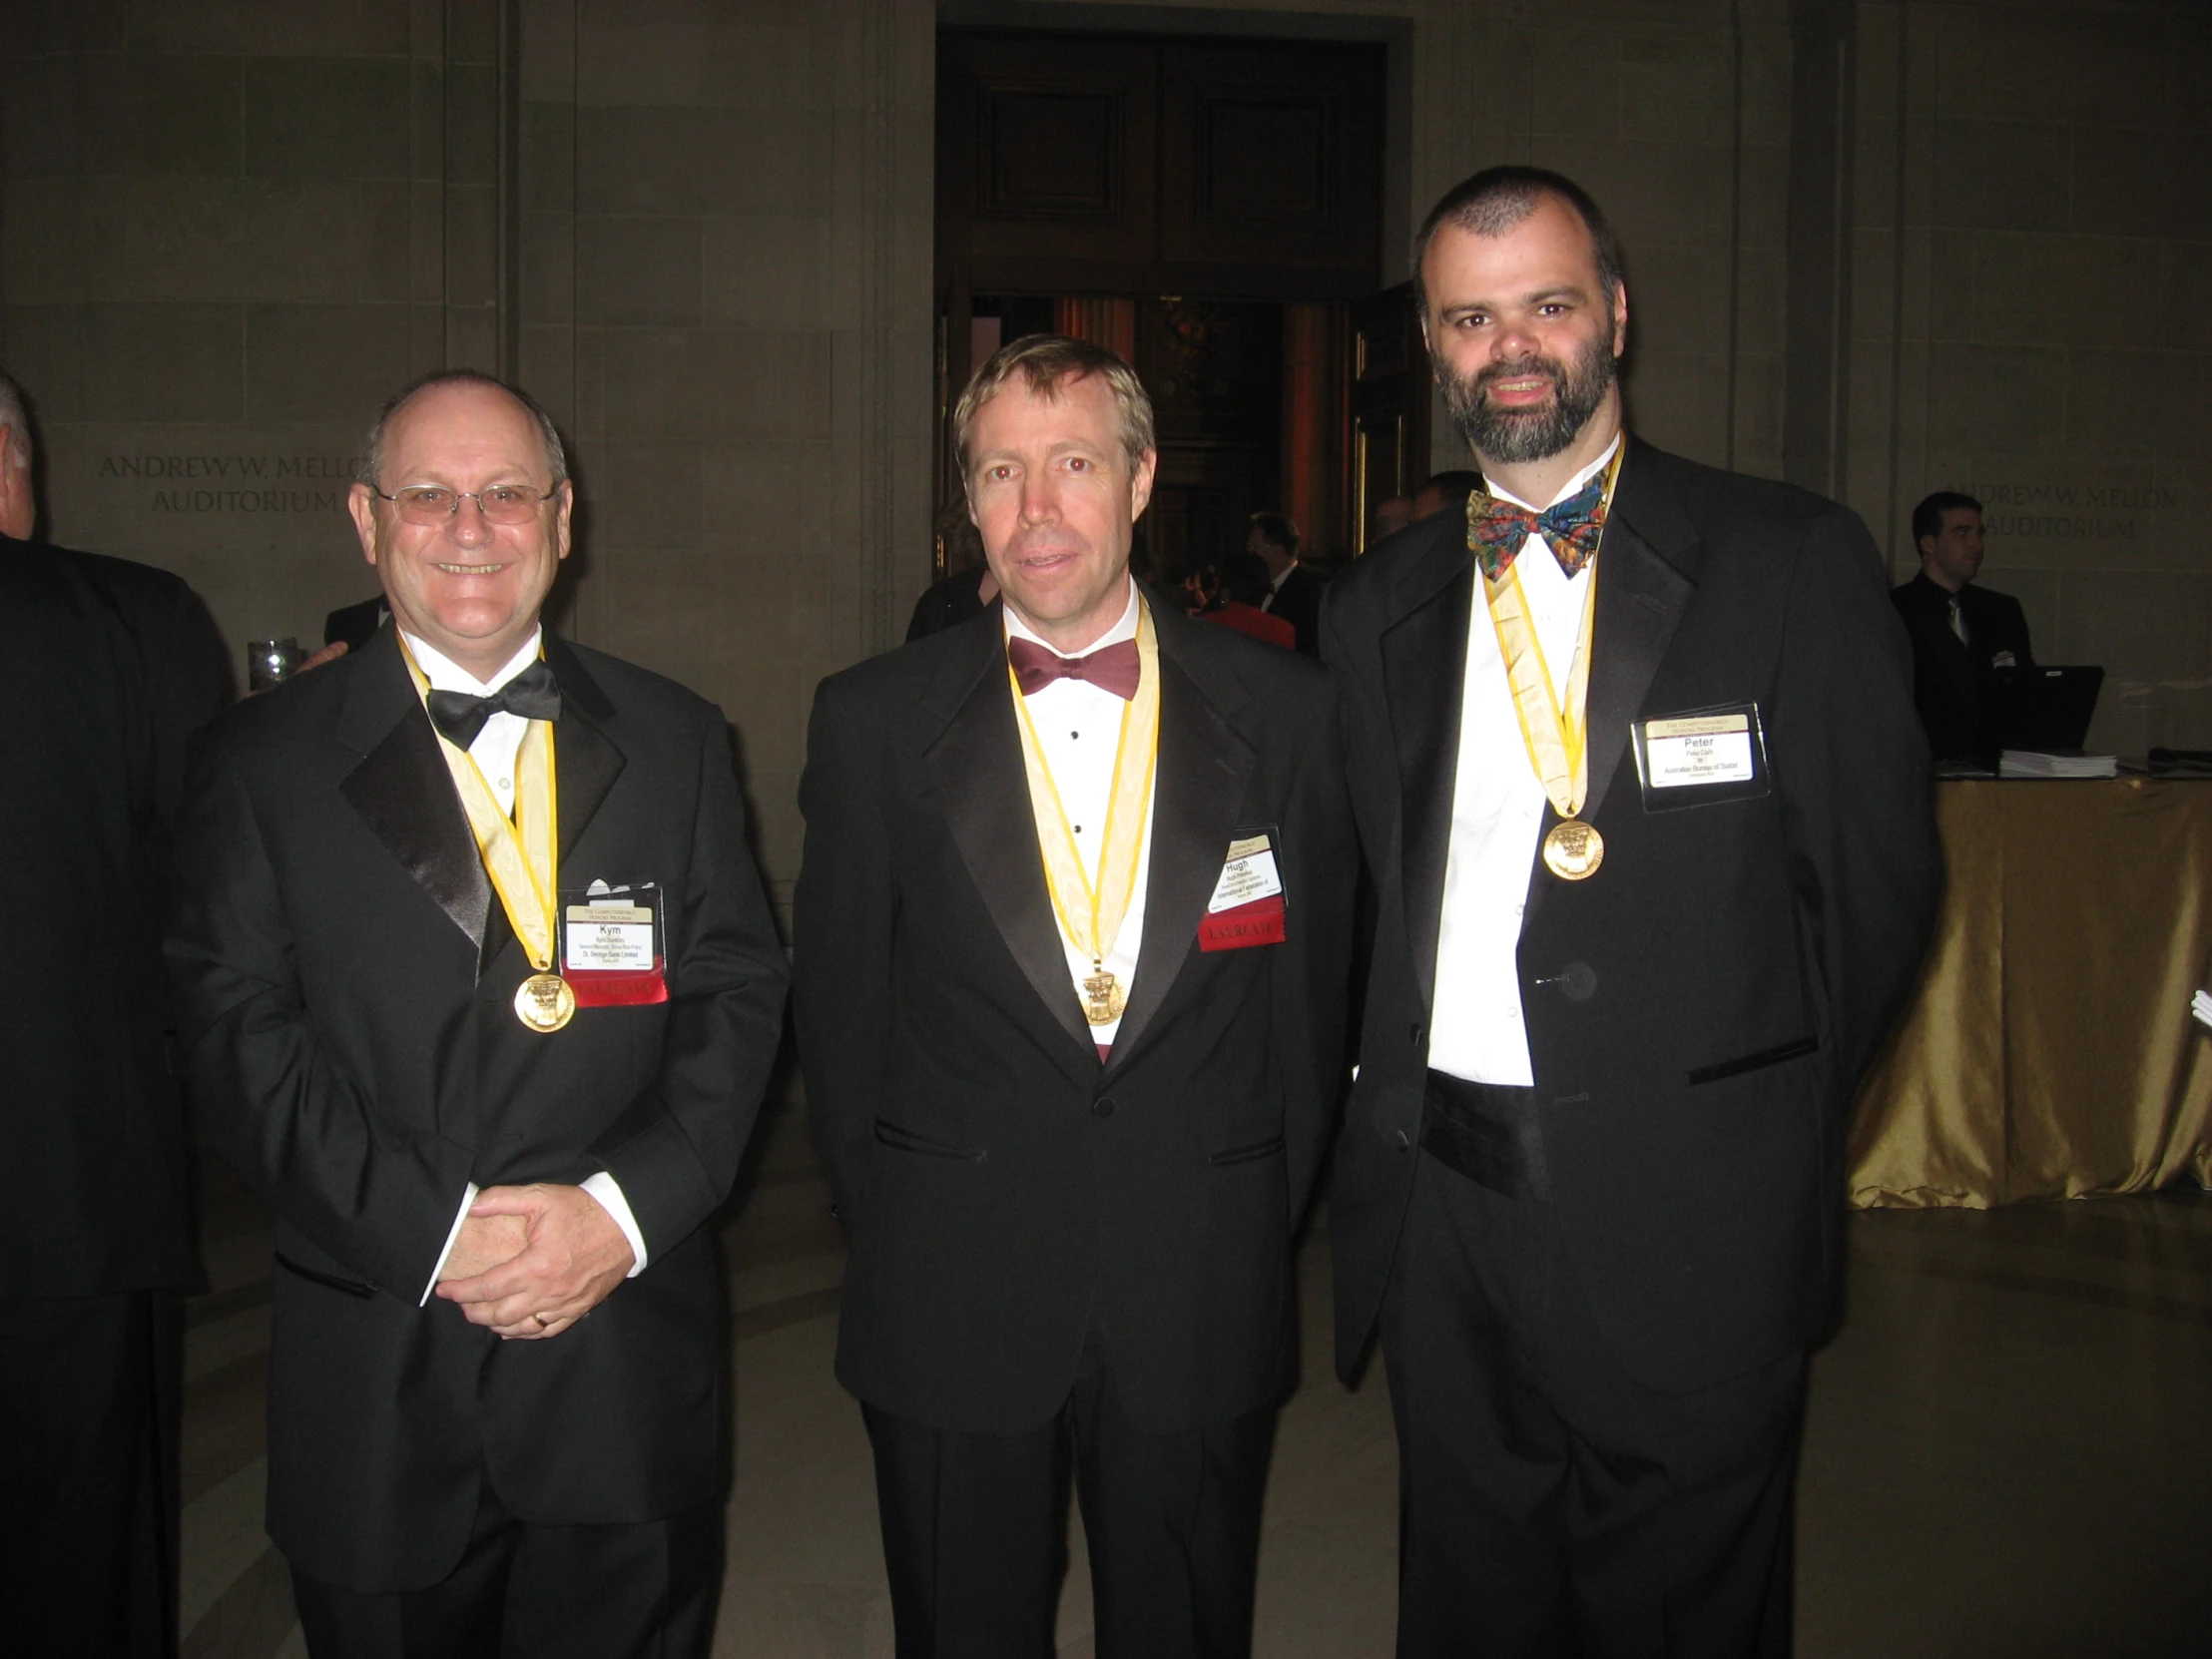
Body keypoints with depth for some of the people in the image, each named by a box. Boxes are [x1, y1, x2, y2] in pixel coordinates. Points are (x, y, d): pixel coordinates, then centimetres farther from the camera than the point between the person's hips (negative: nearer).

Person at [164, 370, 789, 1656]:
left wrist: (627, 1205, -13)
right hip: (376, 1392, -1)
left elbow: (739, 992, 2)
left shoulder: (677, 742, 7)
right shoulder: (267, 762, 2)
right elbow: (241, 1032, -5)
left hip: (631, 1369, 1)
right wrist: (432, 1231, -15)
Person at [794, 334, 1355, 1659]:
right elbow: (837, 1001, 4)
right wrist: (896, 1231, 4)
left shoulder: (1284, 709, -1)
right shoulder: (873, 721, -2)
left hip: (1205, 1307, 1)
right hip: (950, 1305, 0)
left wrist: (1255, 1226, 4)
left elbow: (1314, 985, 4)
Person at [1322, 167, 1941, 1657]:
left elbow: (1878, 877, -2)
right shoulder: (1379, 607, 10)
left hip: (1688, 1230, -3)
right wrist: (1388, 1121, 3)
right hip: (1444, 1214, 4)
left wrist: (1763, 1132, -3)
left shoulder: (1792, 562, -2)